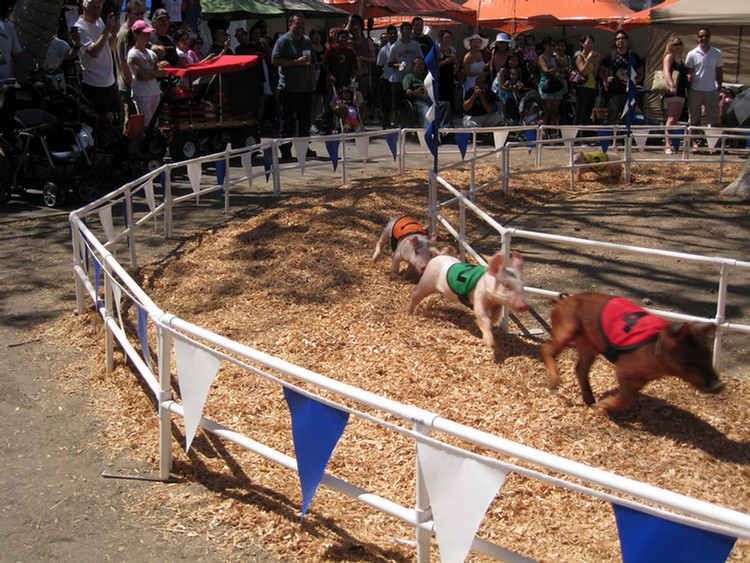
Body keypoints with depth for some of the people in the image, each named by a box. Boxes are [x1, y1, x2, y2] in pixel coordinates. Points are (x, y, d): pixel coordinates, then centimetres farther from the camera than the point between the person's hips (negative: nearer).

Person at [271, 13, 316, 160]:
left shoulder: (307, 40, 17)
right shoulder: (283, 40, -5)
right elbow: (275, 60, -13)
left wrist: (312, 81, 18)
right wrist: (296, 62, -17)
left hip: (306, 87, 6)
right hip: (289, 88, -6)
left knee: (305, 119, 10)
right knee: (287, 120, -3)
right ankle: (285, 150, 4)